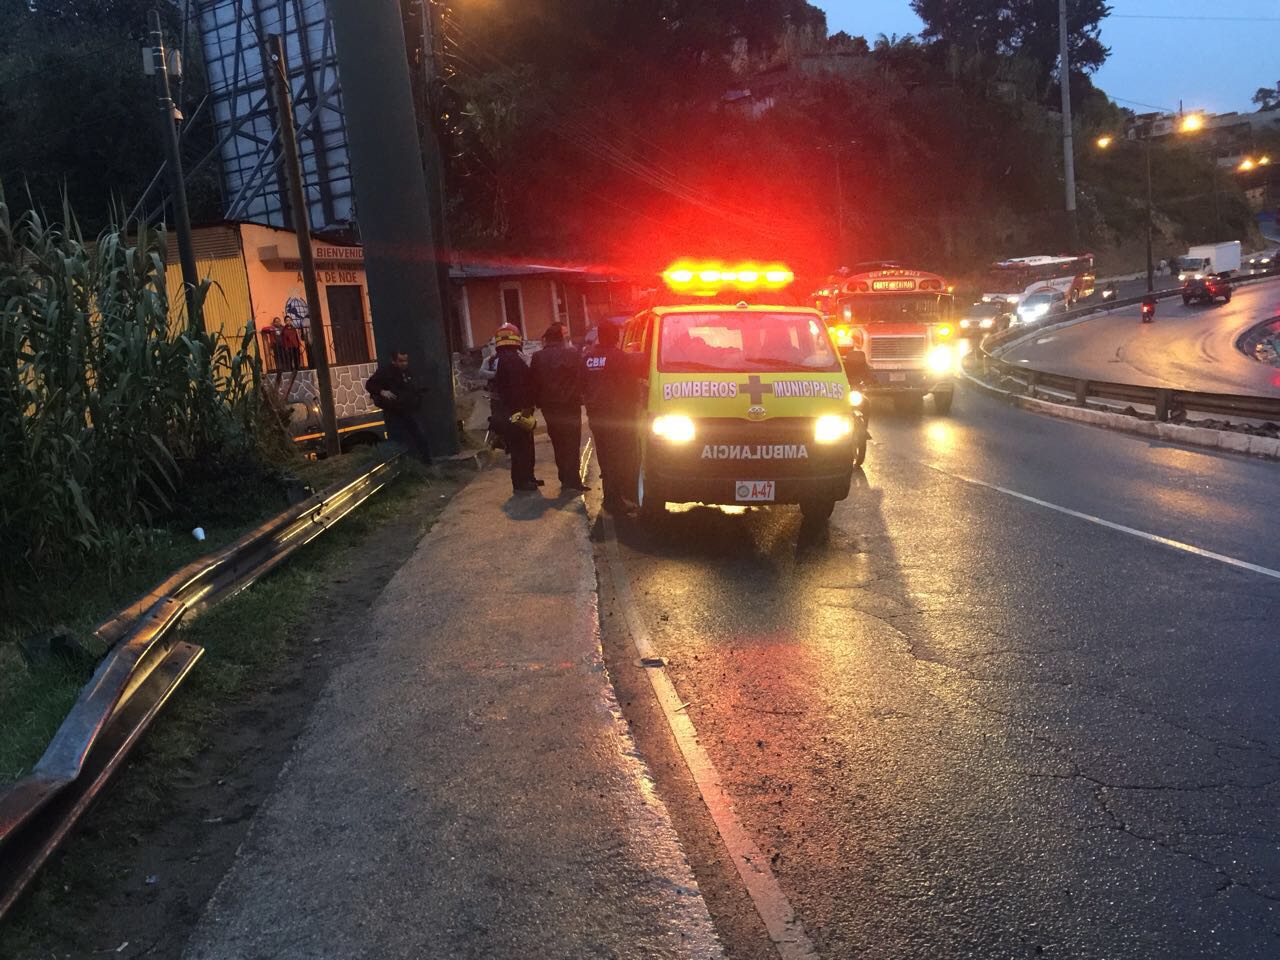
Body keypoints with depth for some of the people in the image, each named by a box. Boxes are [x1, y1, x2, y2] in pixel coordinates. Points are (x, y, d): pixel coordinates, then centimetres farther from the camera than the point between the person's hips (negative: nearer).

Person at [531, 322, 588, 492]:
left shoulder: (538, 357, -3)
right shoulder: (573, 353, -9)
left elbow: (535, 383, 1)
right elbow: (581, 377, -9)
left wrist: (539, 401, 12)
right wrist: (578, 396, 3)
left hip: (550, 406, 2)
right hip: (571, 404, -2)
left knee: (559, 443, 13)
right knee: (572, 443, 4)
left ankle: (566, 479, 15)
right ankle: (572, 479, -3)